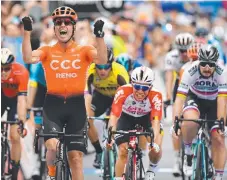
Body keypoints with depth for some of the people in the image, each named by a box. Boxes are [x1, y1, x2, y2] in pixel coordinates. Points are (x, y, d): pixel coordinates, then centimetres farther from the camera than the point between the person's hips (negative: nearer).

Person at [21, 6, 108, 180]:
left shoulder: (83, 51, 5)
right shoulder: (47, 51, 5)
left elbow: (102, 60, -14)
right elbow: (28, 58, -14)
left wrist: (99, 36, -27)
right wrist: (27, 32, -23)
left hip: (76, 106, 1)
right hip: (53, 104, -1)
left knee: (76, 157, 0)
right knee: (52, 145, -22)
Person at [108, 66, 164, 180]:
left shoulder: (155, 96, -35)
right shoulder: (123, 92, -36)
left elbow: (155, 121, -39)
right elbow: (114, 115, -40)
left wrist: (155, 141, -55)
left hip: (146, 118, 0)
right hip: (126, 118, 0)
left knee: (155, 148, -20)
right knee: (123, 152, -13)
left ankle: (152, 169, 11)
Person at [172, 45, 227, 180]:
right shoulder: (191, 71, -31)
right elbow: (180, 97, -33)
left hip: (214, 102, 1)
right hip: (195, 99, -1)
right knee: (190, 121, -35)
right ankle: (188, 151, -9)